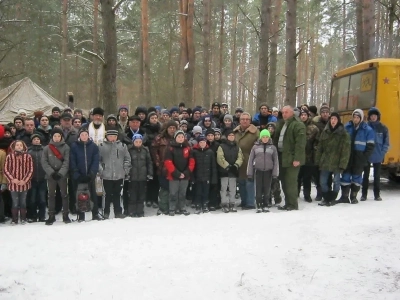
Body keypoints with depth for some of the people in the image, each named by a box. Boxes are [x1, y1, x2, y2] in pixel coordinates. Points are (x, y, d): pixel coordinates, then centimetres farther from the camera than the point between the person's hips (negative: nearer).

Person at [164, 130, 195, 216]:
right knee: (173, 193, 1)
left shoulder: (188, 148, 7)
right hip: (173, 175, -3)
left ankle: (182, 208, 21)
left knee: (183, 193, 12)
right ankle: (172, 209, 9)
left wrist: (187, 172, -7)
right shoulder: (170, 148, -5)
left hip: (185, 175, 4)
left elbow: (191, 161, 6)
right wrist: (176, 173, -15)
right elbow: (168, 162, -10)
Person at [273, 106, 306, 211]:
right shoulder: (281, 124, 18)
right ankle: (288, 203, 21)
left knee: (290, 182, -7)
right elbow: (276, 139, 24)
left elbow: (300, 143, -18)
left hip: (292, 158, -9)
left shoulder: (298, 125, -10)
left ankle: (293, 204, 2)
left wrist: (297, 158, -23)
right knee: (284, 182, 13)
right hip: (282, 157, 9)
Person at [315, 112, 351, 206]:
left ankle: (332, 199, 21)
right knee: (323, 182, 6)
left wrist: (342, 164, -16)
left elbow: (345, 150, -10)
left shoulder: (343, 134, -5)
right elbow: (319, 147, 10)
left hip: (336, 163, -4)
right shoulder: (325, 132, 8)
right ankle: (326, 198, 22)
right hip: (325, 162, 4)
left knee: (336, 181, 5)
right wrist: (318, 160, 4)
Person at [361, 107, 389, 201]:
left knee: (377, 175, 9)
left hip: (378, 156, 1)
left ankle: (377, 194, 16)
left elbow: (386, 143, 3)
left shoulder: (383, 128, 0)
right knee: (366, 175, 6)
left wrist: (382, 153, -8)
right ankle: (364, 194, 12)